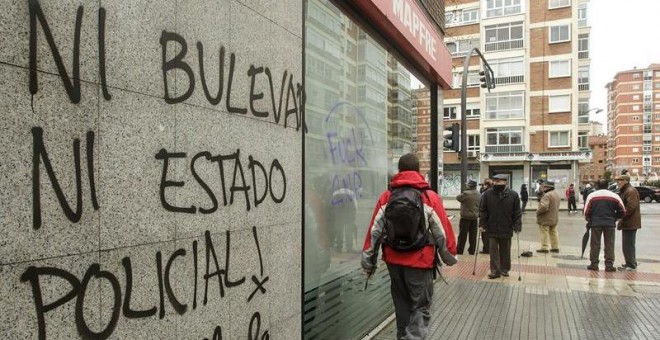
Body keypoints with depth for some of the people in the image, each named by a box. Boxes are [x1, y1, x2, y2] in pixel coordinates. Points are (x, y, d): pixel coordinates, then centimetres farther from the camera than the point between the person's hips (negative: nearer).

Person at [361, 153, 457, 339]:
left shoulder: (386, 197, 1)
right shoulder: (430, 197, -8)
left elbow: (374, 230, 0)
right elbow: (443, 231, -5)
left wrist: (368, 260, 7)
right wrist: (450, 256, 11)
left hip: (394, 260, 4)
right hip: (420, 261, -4)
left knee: (402, 304, 21)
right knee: (421, 307, 7)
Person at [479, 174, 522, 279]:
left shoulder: (513, 195, -4)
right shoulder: (487, 194, -2)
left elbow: (517, 212, -2)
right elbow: (482, 210, 2)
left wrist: (517, 226, -8)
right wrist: (482, 224, -3)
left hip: (506, 228, 0)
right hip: (492, 228, 0)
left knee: (505, 250, 12)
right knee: (493, 250, 2)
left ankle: (505, 269, 26)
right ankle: (495, 270, 7)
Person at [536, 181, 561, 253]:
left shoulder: (547, 195, -24)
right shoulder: (557, 194, 10)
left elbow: (543, 207, -32)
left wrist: (538, 211, -17)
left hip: (546, 219, -9)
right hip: (554, 218, 9)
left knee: (544, 233, -1)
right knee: (554, 232, 16)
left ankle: (544, 248, 4)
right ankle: (555, 247, 21)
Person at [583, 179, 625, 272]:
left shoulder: (592, 195, -1)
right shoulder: (614, 196, 3)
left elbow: (586, 212, -4)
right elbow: (622, 212, 3)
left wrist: (589, 220, 12)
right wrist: (614, 218, 19)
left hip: (595, 223, -1)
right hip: (610, 223, 1)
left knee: (595, 244, 7)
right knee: (609, 245, 7)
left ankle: (594, 264, 9)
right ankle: (609, 265, 7)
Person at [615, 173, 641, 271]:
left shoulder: (631, 191, -16)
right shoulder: (624, 191, 17)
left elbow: (631, 206, -24)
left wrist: (621, 216, -19)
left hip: (630, 223, -10)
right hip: (627, 222, 10)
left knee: (628, 245, -7)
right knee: (628, 244, 16)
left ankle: (631, 265, -2)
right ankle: (630, 263, 25)